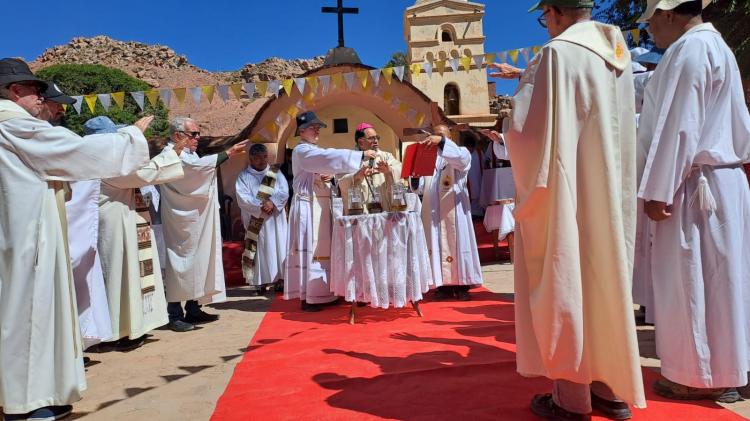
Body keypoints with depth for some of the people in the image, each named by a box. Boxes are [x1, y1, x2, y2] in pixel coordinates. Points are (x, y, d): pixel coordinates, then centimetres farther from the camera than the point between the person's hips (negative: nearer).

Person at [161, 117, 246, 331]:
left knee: (199, 261, 11)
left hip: (197, 220, 10)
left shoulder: (189, 154, 19)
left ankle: (193, 309, 19)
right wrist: (229, 152, -31)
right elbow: (199, 166, -30)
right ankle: (175, 315, -1)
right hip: (182, 222, -10)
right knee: (182, 261, -7)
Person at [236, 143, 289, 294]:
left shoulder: (276, 173, 10)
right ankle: (260, 282, 2)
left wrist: (272, 202, -20)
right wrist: (261, 207, -20)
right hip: (255, 222, -2)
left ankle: (280, 279, 7)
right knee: (259, 250, -2)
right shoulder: (244, 176, 4)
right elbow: (242, 198, -10)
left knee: (278, 248, 2)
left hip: (276, 221, 2)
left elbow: (284, 192, -2)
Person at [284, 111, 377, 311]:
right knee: (310, 249, -7)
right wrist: (361, 155, -26)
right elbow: (330, 157, -23)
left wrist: (327, 177, -4)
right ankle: (307, 298, -2)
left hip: (322, 205, 9)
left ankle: (322, 294, 17)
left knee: (322, 249, 10)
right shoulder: (301, 150, -10)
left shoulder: (316, 151, 20)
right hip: (308, 206, -9)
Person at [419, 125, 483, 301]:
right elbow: (422, 185, 12)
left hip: (453, 209, -3)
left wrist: (442, 141, -29)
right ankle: (444, 285, 4)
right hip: (433, 210, 3)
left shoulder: (462, 153, 8)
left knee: (456, 243, -3)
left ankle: (461, 285, 2)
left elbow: (460, 158, -19)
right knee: (437, 245, 0)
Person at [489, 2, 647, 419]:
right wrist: (529, 76, 36)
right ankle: (614, 387, 24)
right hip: (611, 193, 8)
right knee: (608, 282, 14)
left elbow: (529, 131, -17)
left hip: (566, 194, -8)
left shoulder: (558, 54, -13)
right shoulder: (617, 54, 11)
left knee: (564, 286, 1)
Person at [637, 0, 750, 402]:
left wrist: (658, 190, -18)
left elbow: (679, 127, -19)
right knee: (714, 281, 14)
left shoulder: (689, 49, -12)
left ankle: (699, 376, 10)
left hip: (692, 185, -10)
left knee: (689, 281, -1)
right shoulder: (716, 47, 19)